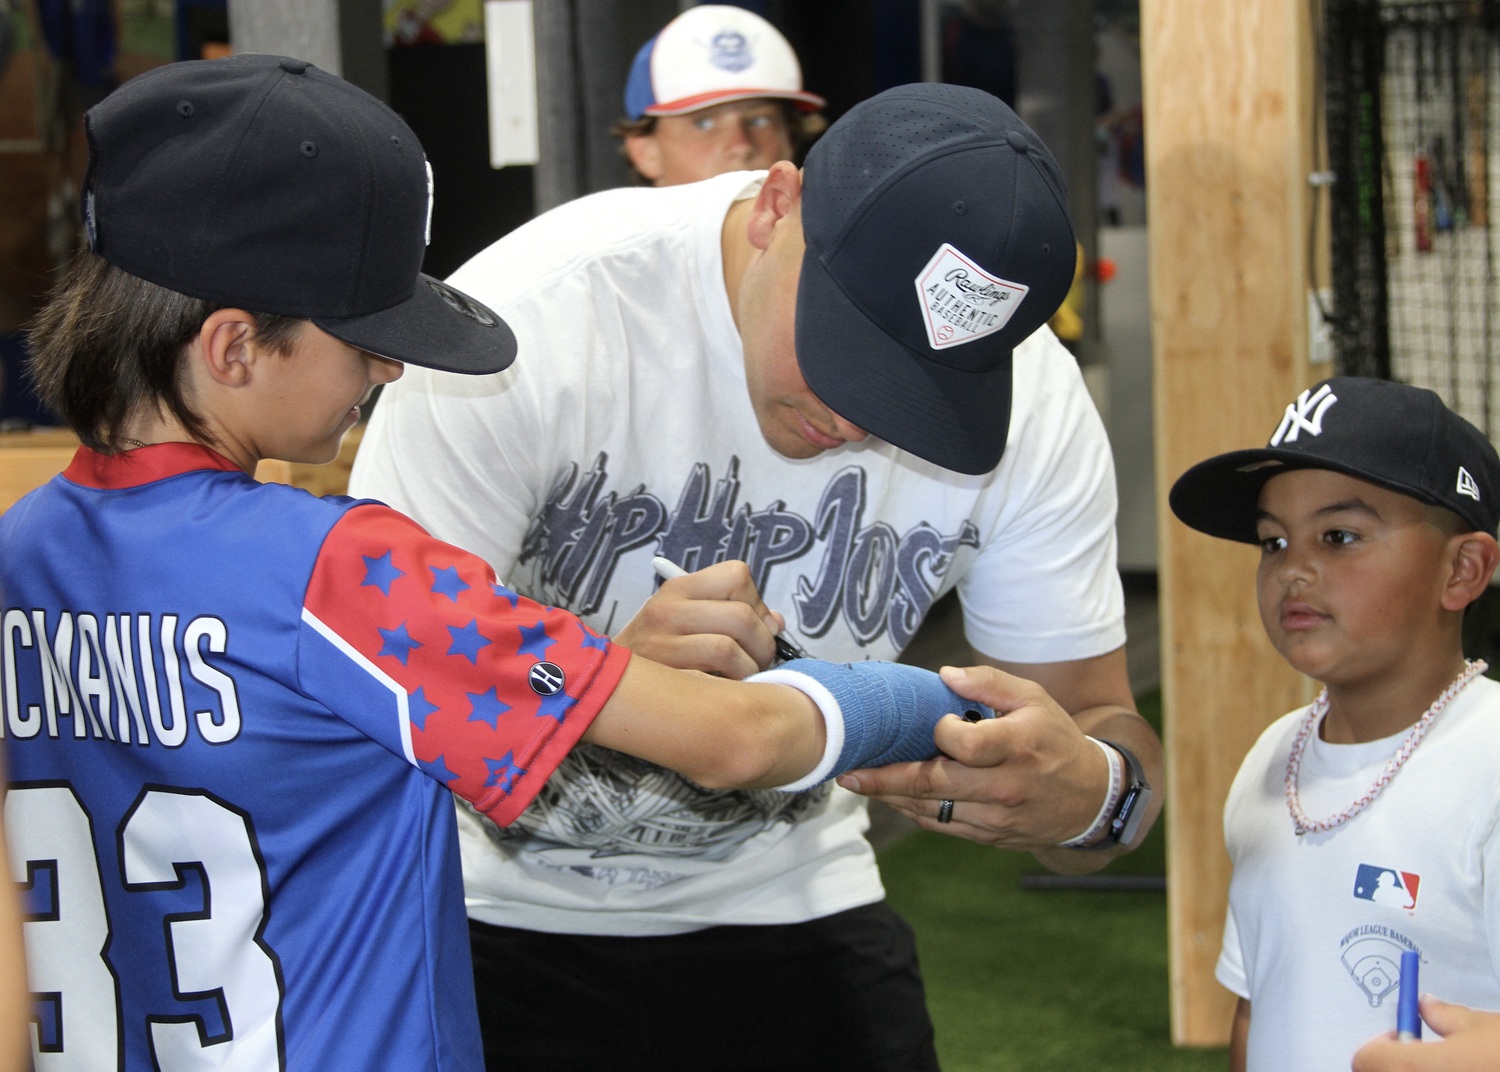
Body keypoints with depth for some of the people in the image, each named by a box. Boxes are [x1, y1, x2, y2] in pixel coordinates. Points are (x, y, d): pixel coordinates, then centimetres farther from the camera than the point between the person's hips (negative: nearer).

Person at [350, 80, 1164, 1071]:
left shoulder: (1034, 407, -17)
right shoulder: (531, 321, -29)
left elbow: (1104, 724, -10)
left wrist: (1089, 793, -36)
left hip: (789, 905, 3)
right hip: (503, 907, -3)